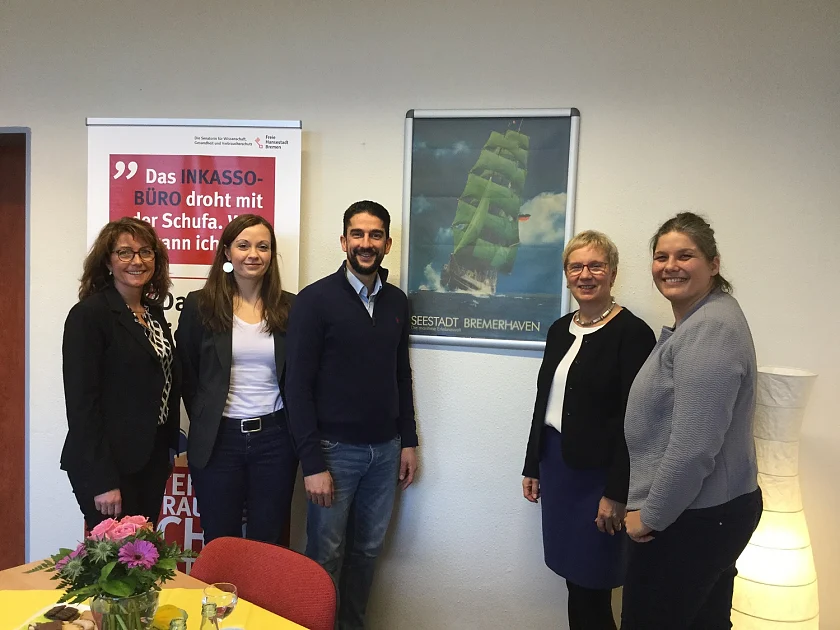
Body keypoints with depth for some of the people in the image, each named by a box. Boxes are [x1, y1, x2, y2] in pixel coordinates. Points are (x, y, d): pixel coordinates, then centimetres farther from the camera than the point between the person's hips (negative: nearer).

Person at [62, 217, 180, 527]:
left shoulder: (154, 312, 9)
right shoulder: (89, 315, -13)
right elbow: (81, 402, -17)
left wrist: (170, 448, 9)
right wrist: (102, 482, -19)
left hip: (152, 458, 7)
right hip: (109, 464, -7)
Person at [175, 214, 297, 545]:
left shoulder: (289, 307, 3)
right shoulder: (200, 305, -1)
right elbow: (186, 375, 5)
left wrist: (297, 434, 1)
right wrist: (203, 424, 4)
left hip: (274, 438, 1)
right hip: (217, 440, -1)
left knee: (269, 543, 11)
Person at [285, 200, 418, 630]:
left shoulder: (397, 302, 6)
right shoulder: (316, 300, -10)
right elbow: (298, 385, -13)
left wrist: (408, 441, 10)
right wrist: (312, 463, -16)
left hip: (385, 449, 5)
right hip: (335, 449, -5)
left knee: (368, 550, 16)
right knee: (326, 555, 8)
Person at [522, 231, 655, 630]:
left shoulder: (632, 333, -12)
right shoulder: (560, 330, 9)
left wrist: (617, 493, -17)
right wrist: (532, 467, 14)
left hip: (597, 474, -6)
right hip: (555, 464, 6)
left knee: (590, 586, 3)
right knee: (573, 577, 14)